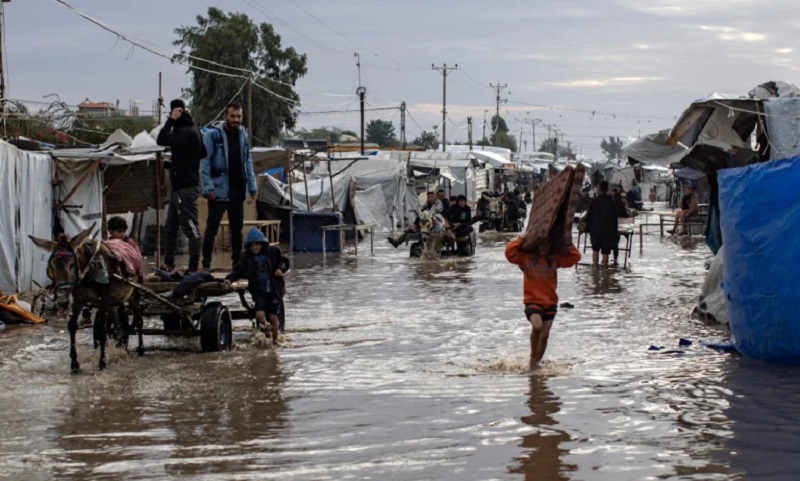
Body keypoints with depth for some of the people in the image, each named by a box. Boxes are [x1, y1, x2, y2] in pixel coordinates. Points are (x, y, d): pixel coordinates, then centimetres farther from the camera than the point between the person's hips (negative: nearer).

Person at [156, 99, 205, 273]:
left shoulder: (186, 132, -18)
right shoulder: (191, 129, 13)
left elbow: (161, 140, -27)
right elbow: (203, 153, 22)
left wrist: (171, 120, -18)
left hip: (185, 187, -11)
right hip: (180, 186, 11)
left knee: (191, 228, -9)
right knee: (171, 227, 17)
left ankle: (193, 267, -8)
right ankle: (168, 263, 26)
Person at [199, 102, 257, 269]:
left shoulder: (242, 134, 10)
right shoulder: (213, 134, -7)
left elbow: (248, 161, 14)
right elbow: (205, 162, -9)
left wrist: (251, 187, 9)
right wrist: (208, 187, -16)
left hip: (238, 190, 6)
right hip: (219, 189, -6)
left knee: (237, 228, 11)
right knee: (212, 228, -2)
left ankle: (237, 262, 19)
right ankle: (206, 264, 2)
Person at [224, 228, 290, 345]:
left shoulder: (273, 252, -3)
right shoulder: (246, 257, -2)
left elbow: (284, 262, 9)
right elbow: (239, 270, -8)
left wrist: (281, 268, -13)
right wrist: (230, 278, -26)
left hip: (274, 291, -1)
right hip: (260, 293, 1)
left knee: (273, 317, -1)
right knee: (259, 314, -16)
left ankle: (275, 340, 19)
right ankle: (264, 329, 17)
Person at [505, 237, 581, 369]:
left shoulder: (554, 259, 7)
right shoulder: (526, 257, -2)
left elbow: (575, 257, 8)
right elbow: (509, 253, -15)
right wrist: (520, 241, -12)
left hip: (550, 303, 4)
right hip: (532, 301, -4)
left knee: (545, 335, 4)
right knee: (537, 326, -28)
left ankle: (536, 363, 20)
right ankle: (532, 357, -7)